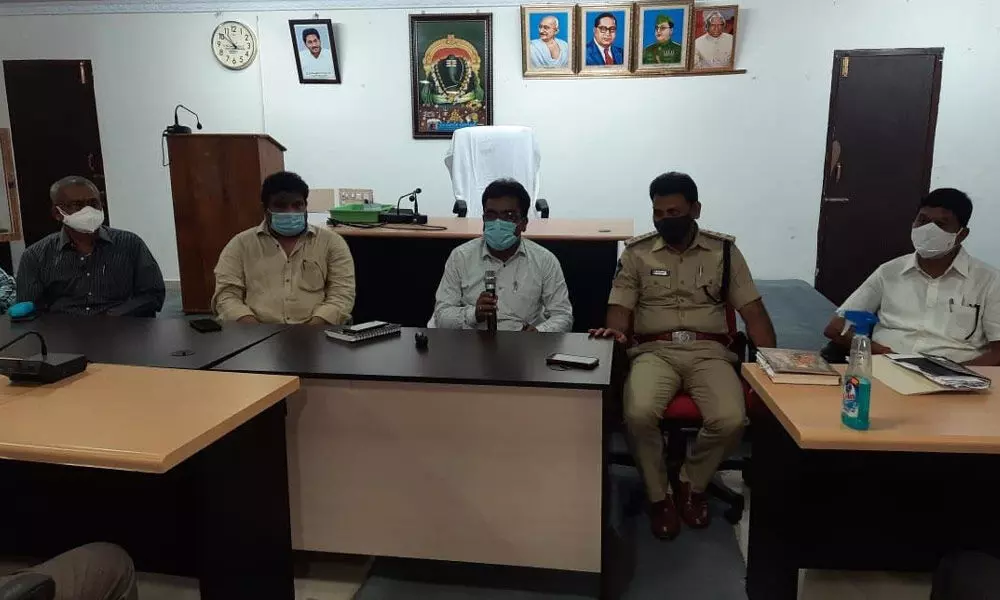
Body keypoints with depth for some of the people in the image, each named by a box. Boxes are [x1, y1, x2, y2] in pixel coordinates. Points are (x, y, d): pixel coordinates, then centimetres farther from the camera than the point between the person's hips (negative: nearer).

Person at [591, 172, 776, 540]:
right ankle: (658, 495, -3)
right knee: (639, 414, -32)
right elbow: (620, 308, 5)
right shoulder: (636, 253, 9)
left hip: (709, 351, 1)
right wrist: (615, 331, -20)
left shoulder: (723, 251, 10)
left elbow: (753, 311, 6)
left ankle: (692, 484, 5)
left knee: (730, 420, -28)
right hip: (655, 351, 0)